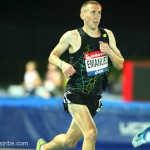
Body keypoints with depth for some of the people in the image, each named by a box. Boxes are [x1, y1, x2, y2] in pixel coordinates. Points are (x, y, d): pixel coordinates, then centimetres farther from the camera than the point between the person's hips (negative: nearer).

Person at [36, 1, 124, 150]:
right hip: (75, 94, -6)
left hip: (95, 97, 6)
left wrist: (109, 52, -11)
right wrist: (63, 64, -16)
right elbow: (52, 56, 5)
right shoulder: (72, 36, -7)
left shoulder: (108, 35, 6)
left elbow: (120, 65, 9)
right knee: (91, 133, -27)